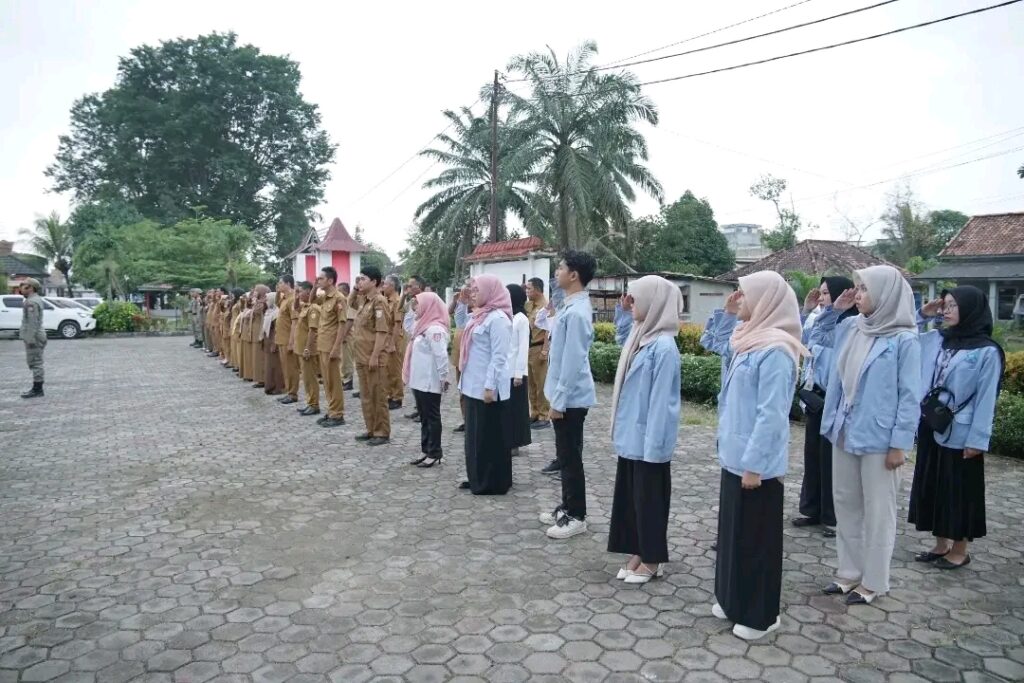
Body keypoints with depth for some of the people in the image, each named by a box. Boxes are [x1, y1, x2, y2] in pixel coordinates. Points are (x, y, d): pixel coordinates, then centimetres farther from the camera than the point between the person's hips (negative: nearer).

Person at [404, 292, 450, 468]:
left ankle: (434, 453, 8)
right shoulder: (423, 325, 12)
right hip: (420, 380, 10)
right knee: (424, 417, 14)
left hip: (430, 382, -10)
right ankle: (426, 450, 22)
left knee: (432, 417, 0)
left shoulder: (435, 329, -19)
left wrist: (444, 377, -22)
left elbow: (441, 356, -23)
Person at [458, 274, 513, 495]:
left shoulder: (497, 318, -17)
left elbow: (499, 356, -21)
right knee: (475, 434, 16)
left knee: (490, 436, 0)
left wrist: (490, 386, -23)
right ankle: (477, 478, 26)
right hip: (474, 385, 10)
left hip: (487, 388, -10)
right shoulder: (480, 315, 12)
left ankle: (493, 483, 10)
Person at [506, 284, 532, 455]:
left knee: (515, 408, 3)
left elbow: (523, 348, -11)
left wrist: (519, 373, -15)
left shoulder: (521, 319, -8)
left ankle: (514, 444, 11)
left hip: (515, 371, -6)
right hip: (502, 370, 6)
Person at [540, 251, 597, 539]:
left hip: (570, 398, -10)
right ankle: (567, 508, 29)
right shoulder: (570, 306, 10)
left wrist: (559, 401, -20)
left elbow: (572, 361, -23)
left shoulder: (576, 312, -21)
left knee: (570, 457, 1)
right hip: (566, 395, 10)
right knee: (565, 456, 17)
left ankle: (576, 517, 13)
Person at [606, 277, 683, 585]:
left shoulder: (663, 346, -20)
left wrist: (653, 444, -20)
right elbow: (622, 339, 31)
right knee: (630, 496, 16)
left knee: (648, 498, 6)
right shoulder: (640, 336, 5)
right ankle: (638, 553, 29)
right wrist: (624, 312, 14)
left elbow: (660, 400, -21)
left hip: (648, 438, -9)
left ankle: (652, 559, 21)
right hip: (631, 435, 9)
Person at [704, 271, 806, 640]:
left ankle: (759, 615, 20)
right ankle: (733, 600, 34)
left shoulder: (774, 351, -20)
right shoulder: (749, 339, 7)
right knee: (733, 530, 19)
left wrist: (754, 464, -22)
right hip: (737, 454, 9)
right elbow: (727, 355, 30)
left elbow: (771, 415, -23)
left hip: (756, 462, -9)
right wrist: (728, 316, 16)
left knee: (756, 536, 5)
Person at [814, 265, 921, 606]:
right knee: (845, 504, 16)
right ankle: (850, 572, 30)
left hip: (878, 438, -7)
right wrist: (834, 309, 6)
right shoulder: (850, 328, 4)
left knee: (877, 511, 7)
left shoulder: (904, 340, -13)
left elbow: (909, 396, -13)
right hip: (845, 432, 7)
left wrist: (899, 443, -14)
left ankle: (873, 582, 21)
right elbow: (816, 337, 22)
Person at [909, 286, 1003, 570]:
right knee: (930, 486, 13)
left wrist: (977, 439, -14)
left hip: (959, 434, -6)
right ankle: (941, 544, 28)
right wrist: (920, 315, 3)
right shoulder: (933, 339, 4)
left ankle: (960, 549, 22)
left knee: (959, 490, 6)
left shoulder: (986, 351, -9)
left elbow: (986, 399, -11)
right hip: (929, 428, 6)